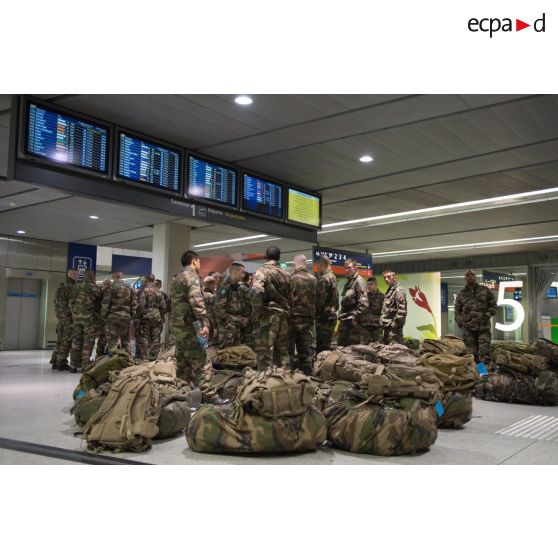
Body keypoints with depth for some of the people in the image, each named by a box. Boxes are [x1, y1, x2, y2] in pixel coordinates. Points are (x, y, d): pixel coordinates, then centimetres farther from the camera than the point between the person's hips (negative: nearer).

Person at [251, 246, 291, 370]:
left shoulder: (262, 271, -7)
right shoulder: (285, 274, 12)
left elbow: (256, 292, -24)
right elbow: (290, 296, 12)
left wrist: (258, 313, -14)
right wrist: (285, 311, 15)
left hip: (268, 316, -6)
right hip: (283, 315, 6)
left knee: (265, 351, -3)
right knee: (283, 350, 12)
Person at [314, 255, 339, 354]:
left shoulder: (324, 279, -15)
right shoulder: (333, 277, 16)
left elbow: (320, 300, -18)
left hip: (324, 317, -10)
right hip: (332, 315, 10)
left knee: (322, 347, -8)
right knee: (327, 345, 15)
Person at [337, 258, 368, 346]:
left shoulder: (359, 281, -9)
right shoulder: (348, 283, 18)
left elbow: (363, 303, -18)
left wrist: (355, 317, -19)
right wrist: (341, 316, 14)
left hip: (353, 322, -9)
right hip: (345, 321, 9)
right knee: (340, 347, 11)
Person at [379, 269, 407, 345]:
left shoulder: (399, 291, -11)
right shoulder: (388, 291, 19)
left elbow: (402, 310, -19)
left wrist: (395, 323, -20)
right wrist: (382, 320, 15)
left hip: (394, 328, -10)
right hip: (387, 327, 10)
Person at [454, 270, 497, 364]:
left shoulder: (485, 290, 10)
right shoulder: (461, 294, 13)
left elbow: (493, 305, 11)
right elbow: (457, 310, 14)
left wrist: (488, 315, -5)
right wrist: (460, 321, -2)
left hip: (483, 326, -1)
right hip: (468, 328, 1)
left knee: (484, 354, -5)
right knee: (472, 353, 2)